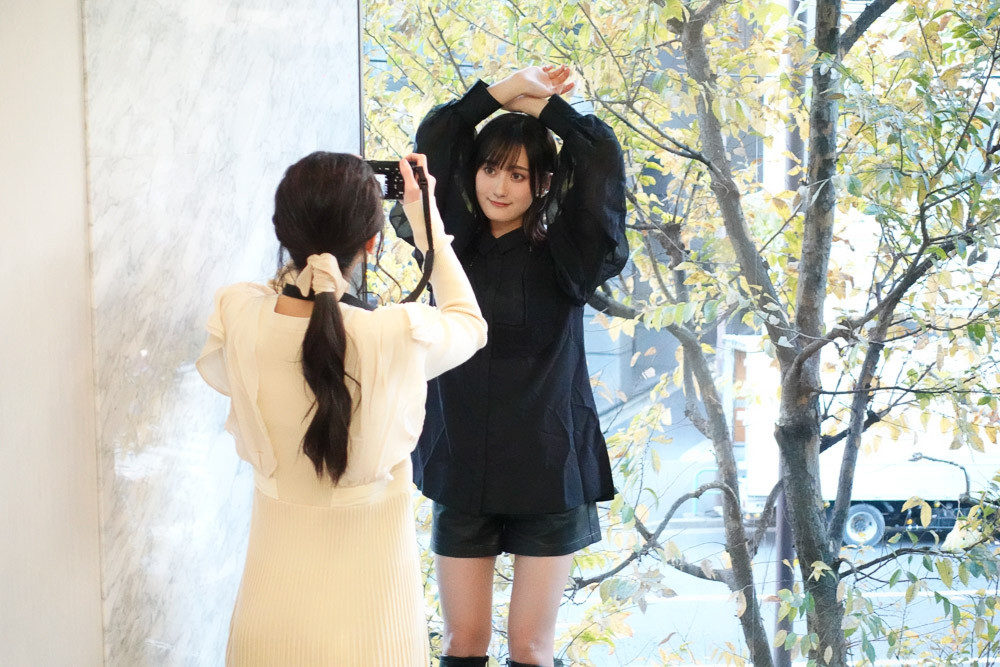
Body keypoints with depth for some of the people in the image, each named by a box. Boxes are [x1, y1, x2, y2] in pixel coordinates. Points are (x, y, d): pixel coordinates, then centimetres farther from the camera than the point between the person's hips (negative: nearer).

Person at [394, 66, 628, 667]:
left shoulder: (564, 256, -4)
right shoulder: (453, 246, 3)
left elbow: (603, 160, -14)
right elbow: (432, 143, -3)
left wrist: (541, 103, -3)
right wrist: (503, 90, -5)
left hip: (548, 472, -2)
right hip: (462, 470, 2)